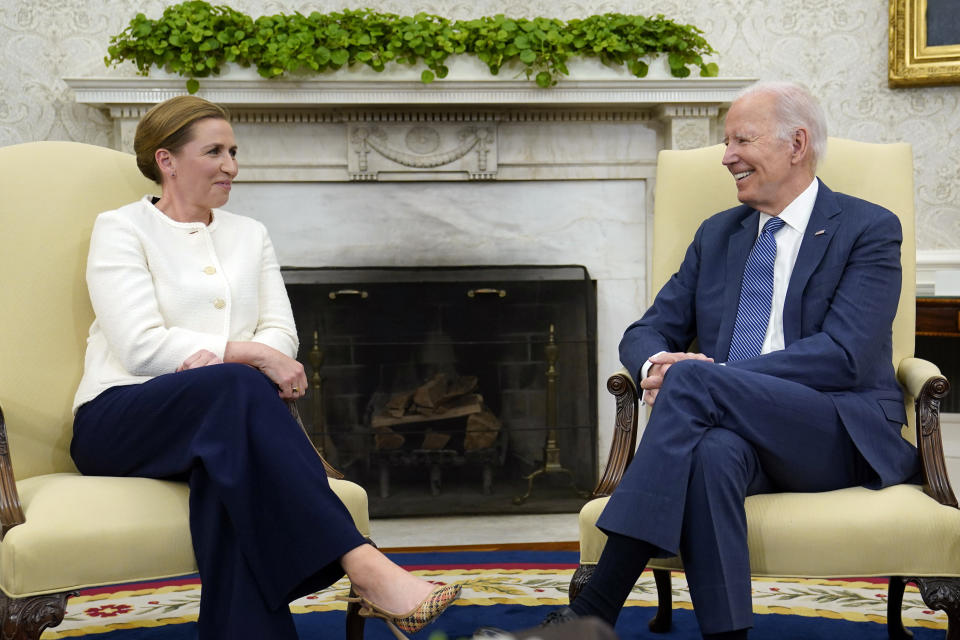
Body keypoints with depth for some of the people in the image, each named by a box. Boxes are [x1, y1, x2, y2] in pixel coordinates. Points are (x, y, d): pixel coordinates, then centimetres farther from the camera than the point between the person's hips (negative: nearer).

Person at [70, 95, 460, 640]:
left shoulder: (250, 235, 21)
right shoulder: (121, 230, 5)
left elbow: (282, 335, 9)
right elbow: (142, 347, -9)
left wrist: (218, 355, -13)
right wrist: (250, 355, -16)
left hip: (220, 418, 4)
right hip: (120, 418, -4)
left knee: (233, 475, -37)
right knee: (238, 388, -38)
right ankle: (362, 565, -49)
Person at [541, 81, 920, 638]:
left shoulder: (869, 230, 4)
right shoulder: (717, 236, 22)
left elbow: (843, 355, -10)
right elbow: (647, 332, 17)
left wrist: (706, 376, -17)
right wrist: (656, 363, -10)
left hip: (844, 438, -3)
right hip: (739, 433, 4)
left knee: (692, 380, -30)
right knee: (712, 452, -35)